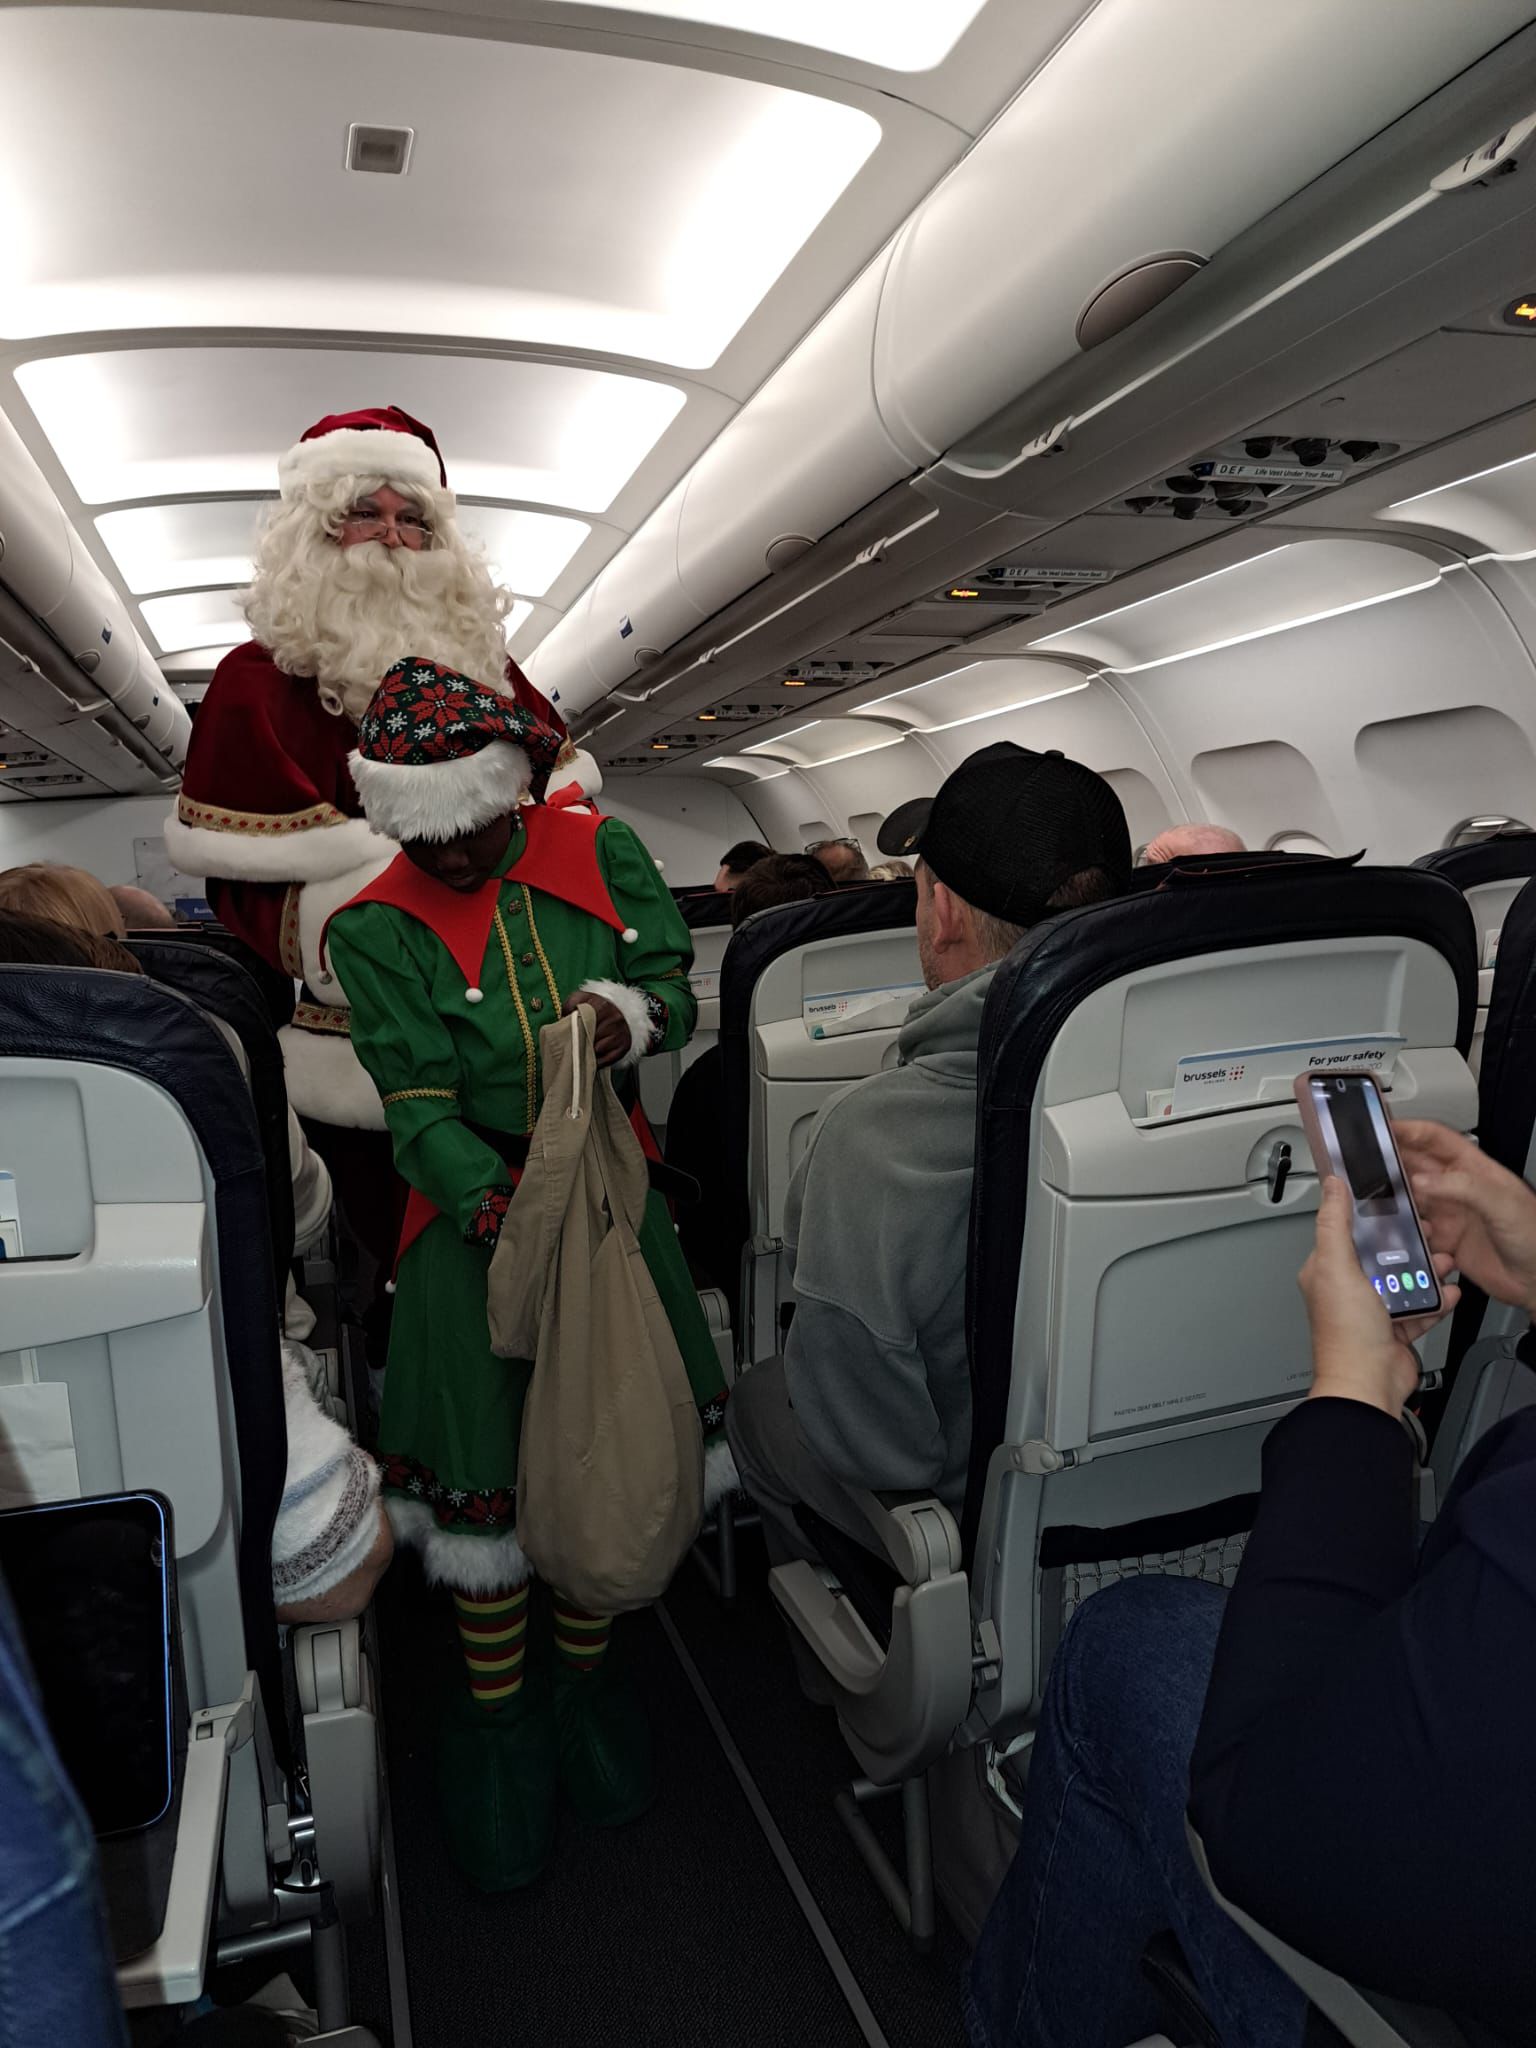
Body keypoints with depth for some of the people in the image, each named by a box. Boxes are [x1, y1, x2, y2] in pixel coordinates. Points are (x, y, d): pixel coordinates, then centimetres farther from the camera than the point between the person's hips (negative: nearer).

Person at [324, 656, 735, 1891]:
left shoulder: (601, 851, 1)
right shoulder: (379, 932, -8)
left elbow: (676, 989, 2)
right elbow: (421, 1110, -15)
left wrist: (628, 1014, -22)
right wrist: (510, 1216, -29)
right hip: (476, 1219, -3)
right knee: (486, 1472, 4)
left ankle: (585, 1681, 38)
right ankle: (496, 1717, 29)